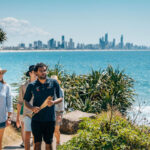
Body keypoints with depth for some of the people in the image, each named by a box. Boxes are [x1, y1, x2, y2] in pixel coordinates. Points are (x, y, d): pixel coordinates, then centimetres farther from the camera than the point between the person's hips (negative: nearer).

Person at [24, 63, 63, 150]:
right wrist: (32, 108, -14)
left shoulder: (54, 83, 3)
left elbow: (60, 98, 6)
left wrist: (53, 102, -15)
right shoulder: (32, 86, 3)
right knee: (37, 143, 1)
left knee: (49, 143, 7)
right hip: (36, 119, 0)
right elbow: (26, 102, 7)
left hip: (50, 119, 0)